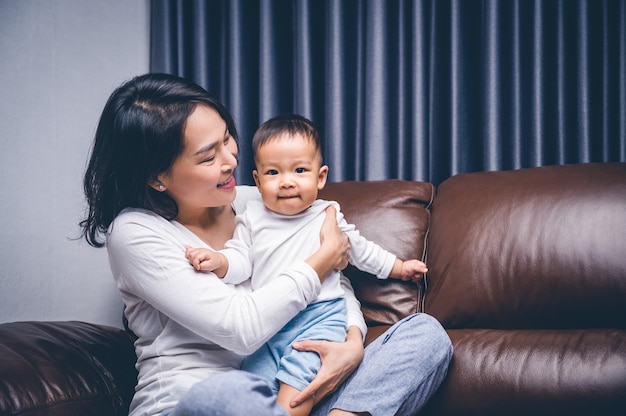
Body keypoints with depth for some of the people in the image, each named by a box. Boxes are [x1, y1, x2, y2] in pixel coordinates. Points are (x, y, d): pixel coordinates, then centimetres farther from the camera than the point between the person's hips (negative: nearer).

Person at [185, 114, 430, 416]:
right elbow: (240, 261, 2)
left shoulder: (329, 218, 8)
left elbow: (362, 251, 21)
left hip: (321, 316, -2)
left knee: (300, 373, -25)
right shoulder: (251, 220, 9)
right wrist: (217, 260, -20)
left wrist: (401, 268, 28)